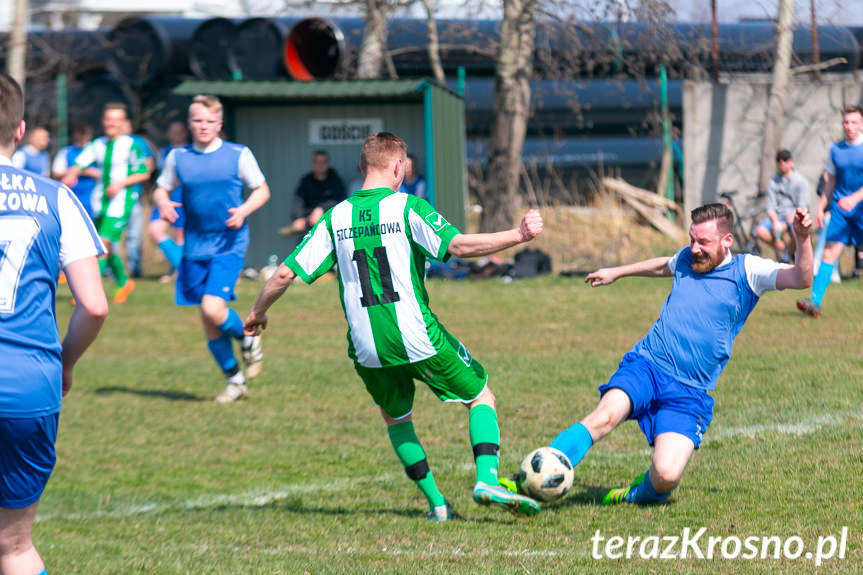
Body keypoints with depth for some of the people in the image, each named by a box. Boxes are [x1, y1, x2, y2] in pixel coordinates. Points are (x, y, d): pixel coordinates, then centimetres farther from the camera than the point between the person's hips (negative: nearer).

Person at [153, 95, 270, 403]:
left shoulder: (239, 155, -2)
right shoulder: (177, 157, 5)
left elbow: (262, 190, 6)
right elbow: (161, 189, 16)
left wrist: (244, 210, -13)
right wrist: (163, 204, -8)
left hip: (229, 245, -4)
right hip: (195, 247, 4)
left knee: (213, 309, -19)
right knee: (207, 320, 5)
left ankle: (247, 337, 13)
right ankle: (234, 379, 21)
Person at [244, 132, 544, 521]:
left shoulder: (336, 218, 6)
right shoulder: (407, 208, -6)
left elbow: (287, 273, 6)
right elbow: (458, 245, -19)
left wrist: (258, 312, 21)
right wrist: (517, 236, -15)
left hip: (366, 349, 4)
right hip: (418, 338, -4)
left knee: (396, 419, 27)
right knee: (481, 396, 14)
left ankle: (435, 502, 18)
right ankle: (487, 480, -5)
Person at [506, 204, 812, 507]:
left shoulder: (747, 270, 1)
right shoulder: (687, 259, 15)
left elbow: (801, 279, -12)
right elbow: (662, 266, 39)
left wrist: (802, 239, -30)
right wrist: (616, 272, 52)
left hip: (689, 393, -2)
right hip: (646, 366, 2)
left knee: (667, 475, -21)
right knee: (603, 416, -29)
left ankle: (640, 493, 15)